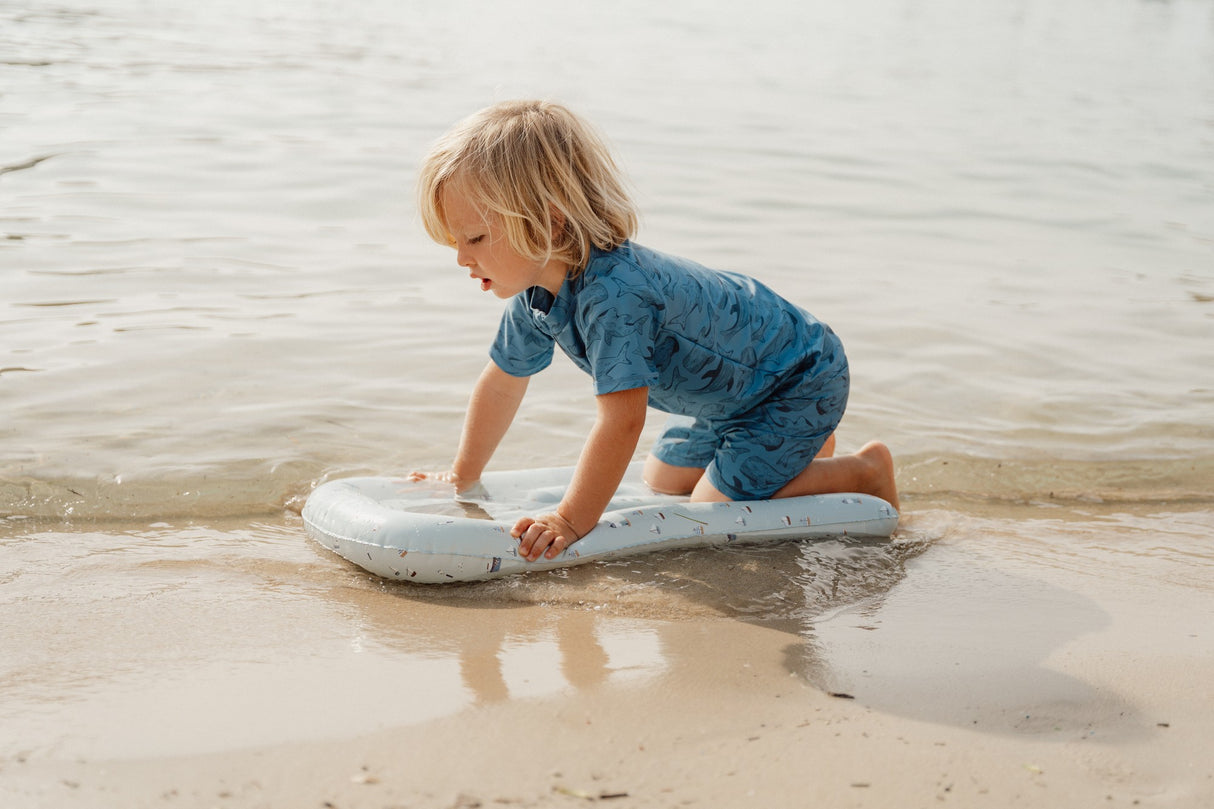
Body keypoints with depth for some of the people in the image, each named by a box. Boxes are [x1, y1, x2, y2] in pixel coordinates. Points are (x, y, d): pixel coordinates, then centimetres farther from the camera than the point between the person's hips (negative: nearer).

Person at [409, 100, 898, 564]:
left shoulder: (613, 294, -39)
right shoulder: (535, 290, -9)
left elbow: (621, 422, -42)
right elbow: (501, 384, 6)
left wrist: (572, 522, -38)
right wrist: (462, 476, 12)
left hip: (801, 380, -9)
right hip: (732, 389, 9)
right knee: (663, 480, 19)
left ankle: (865, 471, 4)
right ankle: (800, 443, 35)